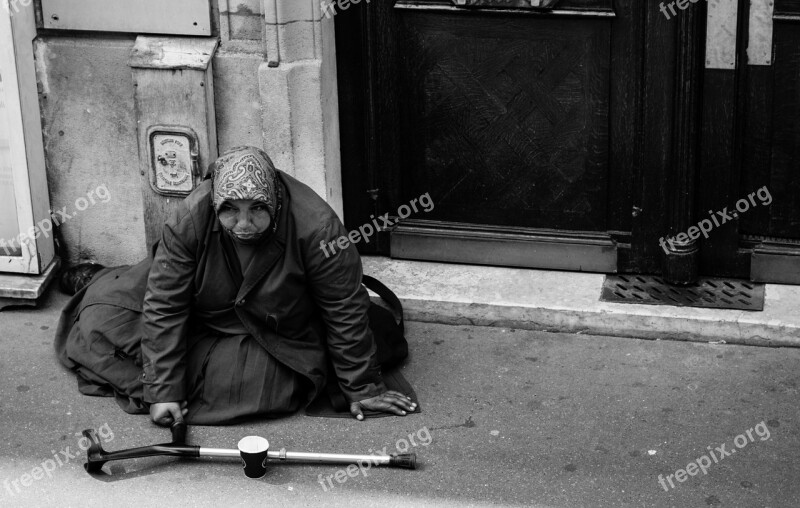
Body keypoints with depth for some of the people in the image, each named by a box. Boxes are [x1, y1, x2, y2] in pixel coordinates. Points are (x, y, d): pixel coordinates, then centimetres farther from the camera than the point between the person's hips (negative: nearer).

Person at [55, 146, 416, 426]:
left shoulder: (316, 227, -34)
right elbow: (165, 305, -24)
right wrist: (163, 391, -26)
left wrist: (362, 389, -15)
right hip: (202, 319, 1)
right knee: (103, 313, -7)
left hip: (278, 339, -1)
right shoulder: (190, 219, -28)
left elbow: (345, 312, -23)